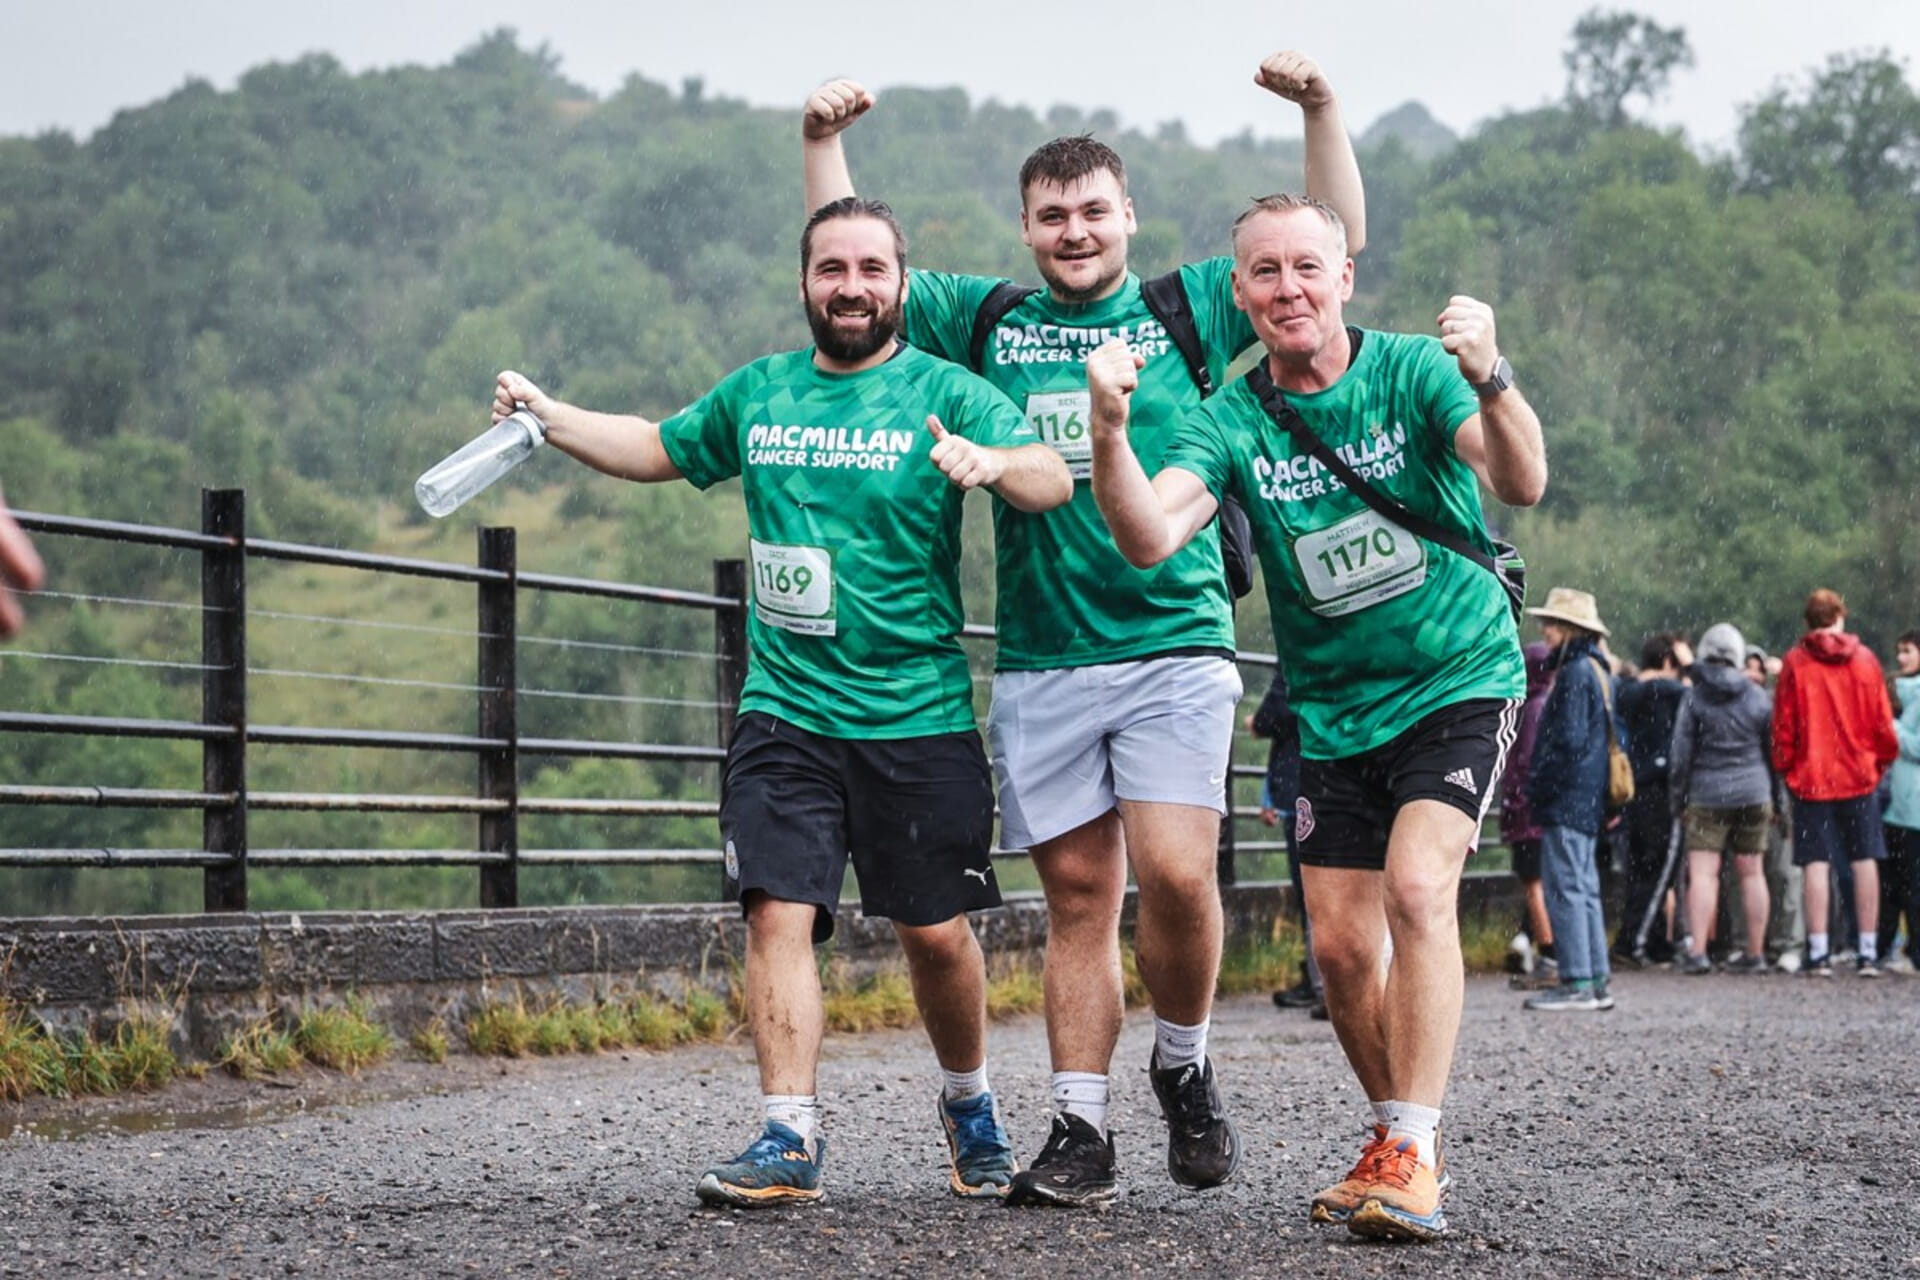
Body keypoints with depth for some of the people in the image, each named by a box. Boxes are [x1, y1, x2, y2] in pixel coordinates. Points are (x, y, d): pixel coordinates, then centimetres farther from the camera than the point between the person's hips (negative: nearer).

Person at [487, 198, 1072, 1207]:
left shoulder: (945, 392, -1)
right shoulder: (756, 395, 12)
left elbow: (1052, 480, -14)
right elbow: (658, 448, 27)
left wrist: (992, 463, -35)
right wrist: (547, 415, 14)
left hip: (918, 717, -2)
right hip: (784, 711, 3)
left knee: (935, 932, 3)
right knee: (778, 911, -12)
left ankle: (971, 1106, 28)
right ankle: (789, 1138, -11)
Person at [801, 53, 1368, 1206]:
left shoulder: (1186, 311, 8)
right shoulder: (988, 322, 14)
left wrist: (1323, 112, -6)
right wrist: (824, 144, 7)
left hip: (1175, 648, -2)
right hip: (1041, 664, 2)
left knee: (1175, 873, -15)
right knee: (1079, 896, 3)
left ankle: (1185, 1068, 9)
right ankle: (1082, 1131, 7)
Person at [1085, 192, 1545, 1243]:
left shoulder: (1411, 370, -13)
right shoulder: (1231, 420, -8)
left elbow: (1522, 484, -27)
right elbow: (1148, 539, -24)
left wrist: (1489, 378, -46)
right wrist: (1109, 428, -42)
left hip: (1460, 680, -4)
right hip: (1333, 710, 4)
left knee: (1416, 888, -23)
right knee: (1341, 946, 3)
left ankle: (1410, 1157, -21)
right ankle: (1401, 1137, 25)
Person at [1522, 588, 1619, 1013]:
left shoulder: (1575, 672, -13)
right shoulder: (1599, 670, 17)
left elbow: (1568, 740, -19)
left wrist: (1538, 787, -11)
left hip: (1567, 800, -10)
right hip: (1590, 802, 10)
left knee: (1564, 887, -9)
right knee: (1585, 889, 12)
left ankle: (1577, 984, -11)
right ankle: (1597, 981, 13)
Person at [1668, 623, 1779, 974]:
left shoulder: (1693, 698, -3)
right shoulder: (1757, 696, 4)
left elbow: (1682, 754, -2)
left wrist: (1678, 800, 4)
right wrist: (1775, 797, 17)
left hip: (1707, 795, -3)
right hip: (1753, 794, 3)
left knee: (1702, 872, -6)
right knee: (1752, 872, 8)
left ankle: (1697, 951, -16)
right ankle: (1755, 953, 12)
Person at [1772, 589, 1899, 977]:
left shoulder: (1794, 662, -3)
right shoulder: (1864, 658, 1)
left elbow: (1783, 724, -2)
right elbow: (1882, 720, 3)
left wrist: (1785, 767, 11)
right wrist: (1882, 759, 17)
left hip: (1811, 777, -1)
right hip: (1860, 774, 1)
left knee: (1815, 863, 0)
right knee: (1865, 860, 5)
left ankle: (1818, 953, -5)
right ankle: (1868, 952, 3)